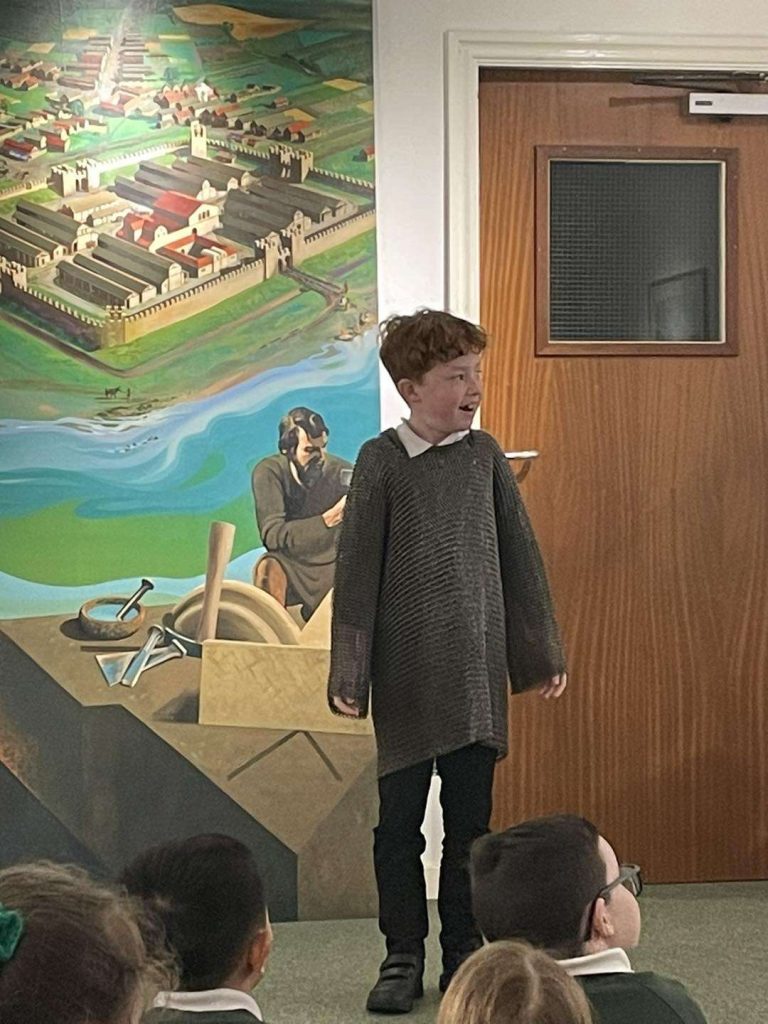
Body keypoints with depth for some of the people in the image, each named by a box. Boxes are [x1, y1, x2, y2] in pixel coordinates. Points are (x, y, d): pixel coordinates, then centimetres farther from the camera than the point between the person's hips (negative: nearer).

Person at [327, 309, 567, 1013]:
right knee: (399, 817, 4)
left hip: (477, 668, 3)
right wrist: (349, 675, -7)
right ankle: (403, 957, 16)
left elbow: (519, 555, 10)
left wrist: (542, 651, 11)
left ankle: (465, 953, 20)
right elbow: (358, 571, -5)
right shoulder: (381, 460, -6)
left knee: (471, 817, 8)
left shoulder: (485, 455, 4)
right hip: (406, 672, -3)